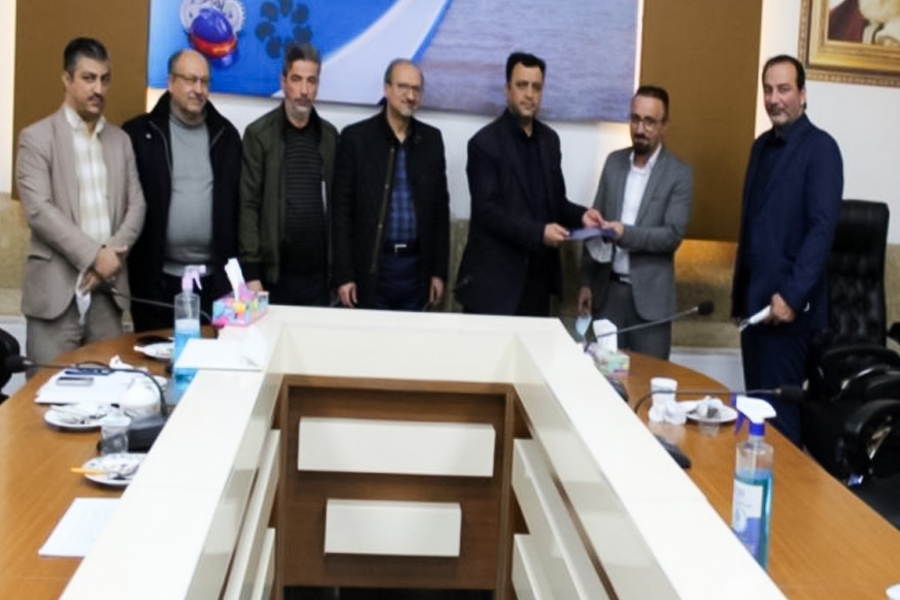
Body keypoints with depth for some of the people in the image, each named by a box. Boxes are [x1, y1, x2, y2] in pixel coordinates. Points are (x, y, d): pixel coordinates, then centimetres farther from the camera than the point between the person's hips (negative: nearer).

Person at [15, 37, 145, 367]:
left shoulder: (120, 140, 14)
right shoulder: (36, 138, -1)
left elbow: (136, 205, 8)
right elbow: (39, 210, -11)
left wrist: (111, 255, -8)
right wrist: (93, 256, -16)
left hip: (108, 287, 4)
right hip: (57, 289, -4)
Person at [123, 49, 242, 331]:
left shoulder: (226, 135, 9)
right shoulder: (139, 133, 0)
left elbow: (237, 202, 10)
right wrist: (122, 260, -4)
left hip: (215, 279, 2)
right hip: (156, 278, -2)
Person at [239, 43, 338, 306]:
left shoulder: (330, 135, 9)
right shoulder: (259, 134, -2)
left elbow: (335, 203, 11)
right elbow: (249, 206, -5)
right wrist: (251, 272, -11)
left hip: (318, 274, 3)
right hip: (273, 273, -3)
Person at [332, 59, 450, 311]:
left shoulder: (431, 139, 8)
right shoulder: (355, 137, -2)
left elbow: (440, 207, 10)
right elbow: (342, 210, -3)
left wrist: (439, 270, 6)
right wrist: (344, 274, -8)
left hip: (416, 266, 3)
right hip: (370, 267, -3)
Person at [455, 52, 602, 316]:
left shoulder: (549, 139, 12)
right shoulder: (485, 142, -9)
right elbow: (487, 211, -16)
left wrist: (580, 215, -4)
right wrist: (538, 232, -24)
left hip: (538, 276, 6)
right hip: (494, 279, -6)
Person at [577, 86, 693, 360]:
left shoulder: (679, 174, -5)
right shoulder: (614, 162, 8)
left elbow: (673, 235, -12)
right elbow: (596, 222, 10)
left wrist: (626, 233, -26)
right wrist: (586, 281, 8)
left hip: (650, 295, -3)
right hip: (608, 289, 4)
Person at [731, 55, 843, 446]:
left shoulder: (820, 148, -9)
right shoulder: (762, 146, 14)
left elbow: (822, 228, -16)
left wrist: (792, 296, -20)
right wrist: (740, 292, 14)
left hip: (788, 302, -7)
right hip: (754, 298, 7)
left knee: (780, 409, -2)